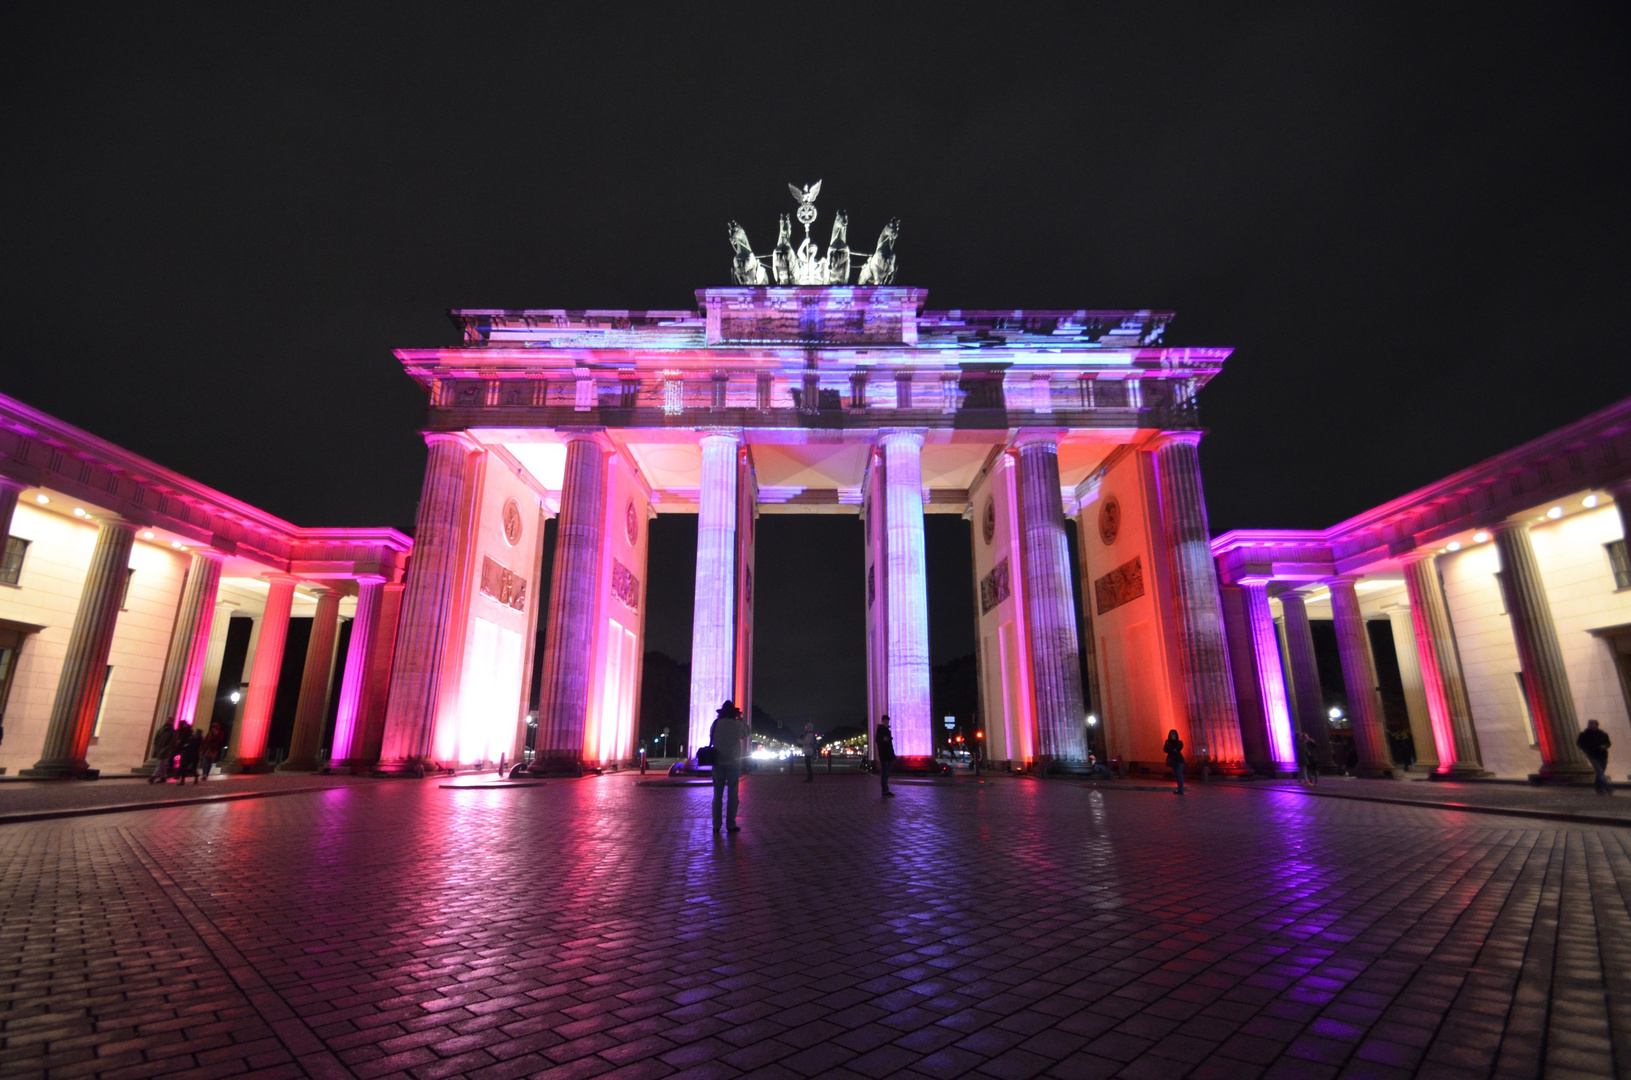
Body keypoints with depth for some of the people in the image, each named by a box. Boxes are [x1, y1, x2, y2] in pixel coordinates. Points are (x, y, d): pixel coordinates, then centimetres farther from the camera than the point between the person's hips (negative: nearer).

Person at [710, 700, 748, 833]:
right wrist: (741, 719, 13)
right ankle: (731, 825, 3)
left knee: (717, 794, 9)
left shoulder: (715, 724, -2)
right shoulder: (738, 725, -8)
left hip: (718, 763, 2)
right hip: (733, 763, -2)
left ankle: (716, 825, 9)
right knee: (732, 795, 4)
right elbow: (746, 734, 9)